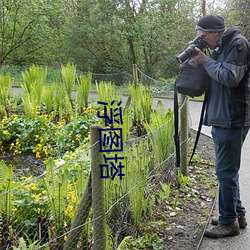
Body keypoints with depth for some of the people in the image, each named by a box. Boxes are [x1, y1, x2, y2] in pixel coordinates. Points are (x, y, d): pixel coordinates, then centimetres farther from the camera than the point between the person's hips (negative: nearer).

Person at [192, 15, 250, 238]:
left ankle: (229, 221, 9)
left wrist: (206, 61, -11)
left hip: (232, 120, -10)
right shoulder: (221, 48, 16)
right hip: (221, 119, 10)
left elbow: (230, 77, -21)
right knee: (228, 170, 16)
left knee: (226, 171, -3)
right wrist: (203, 60, 4)